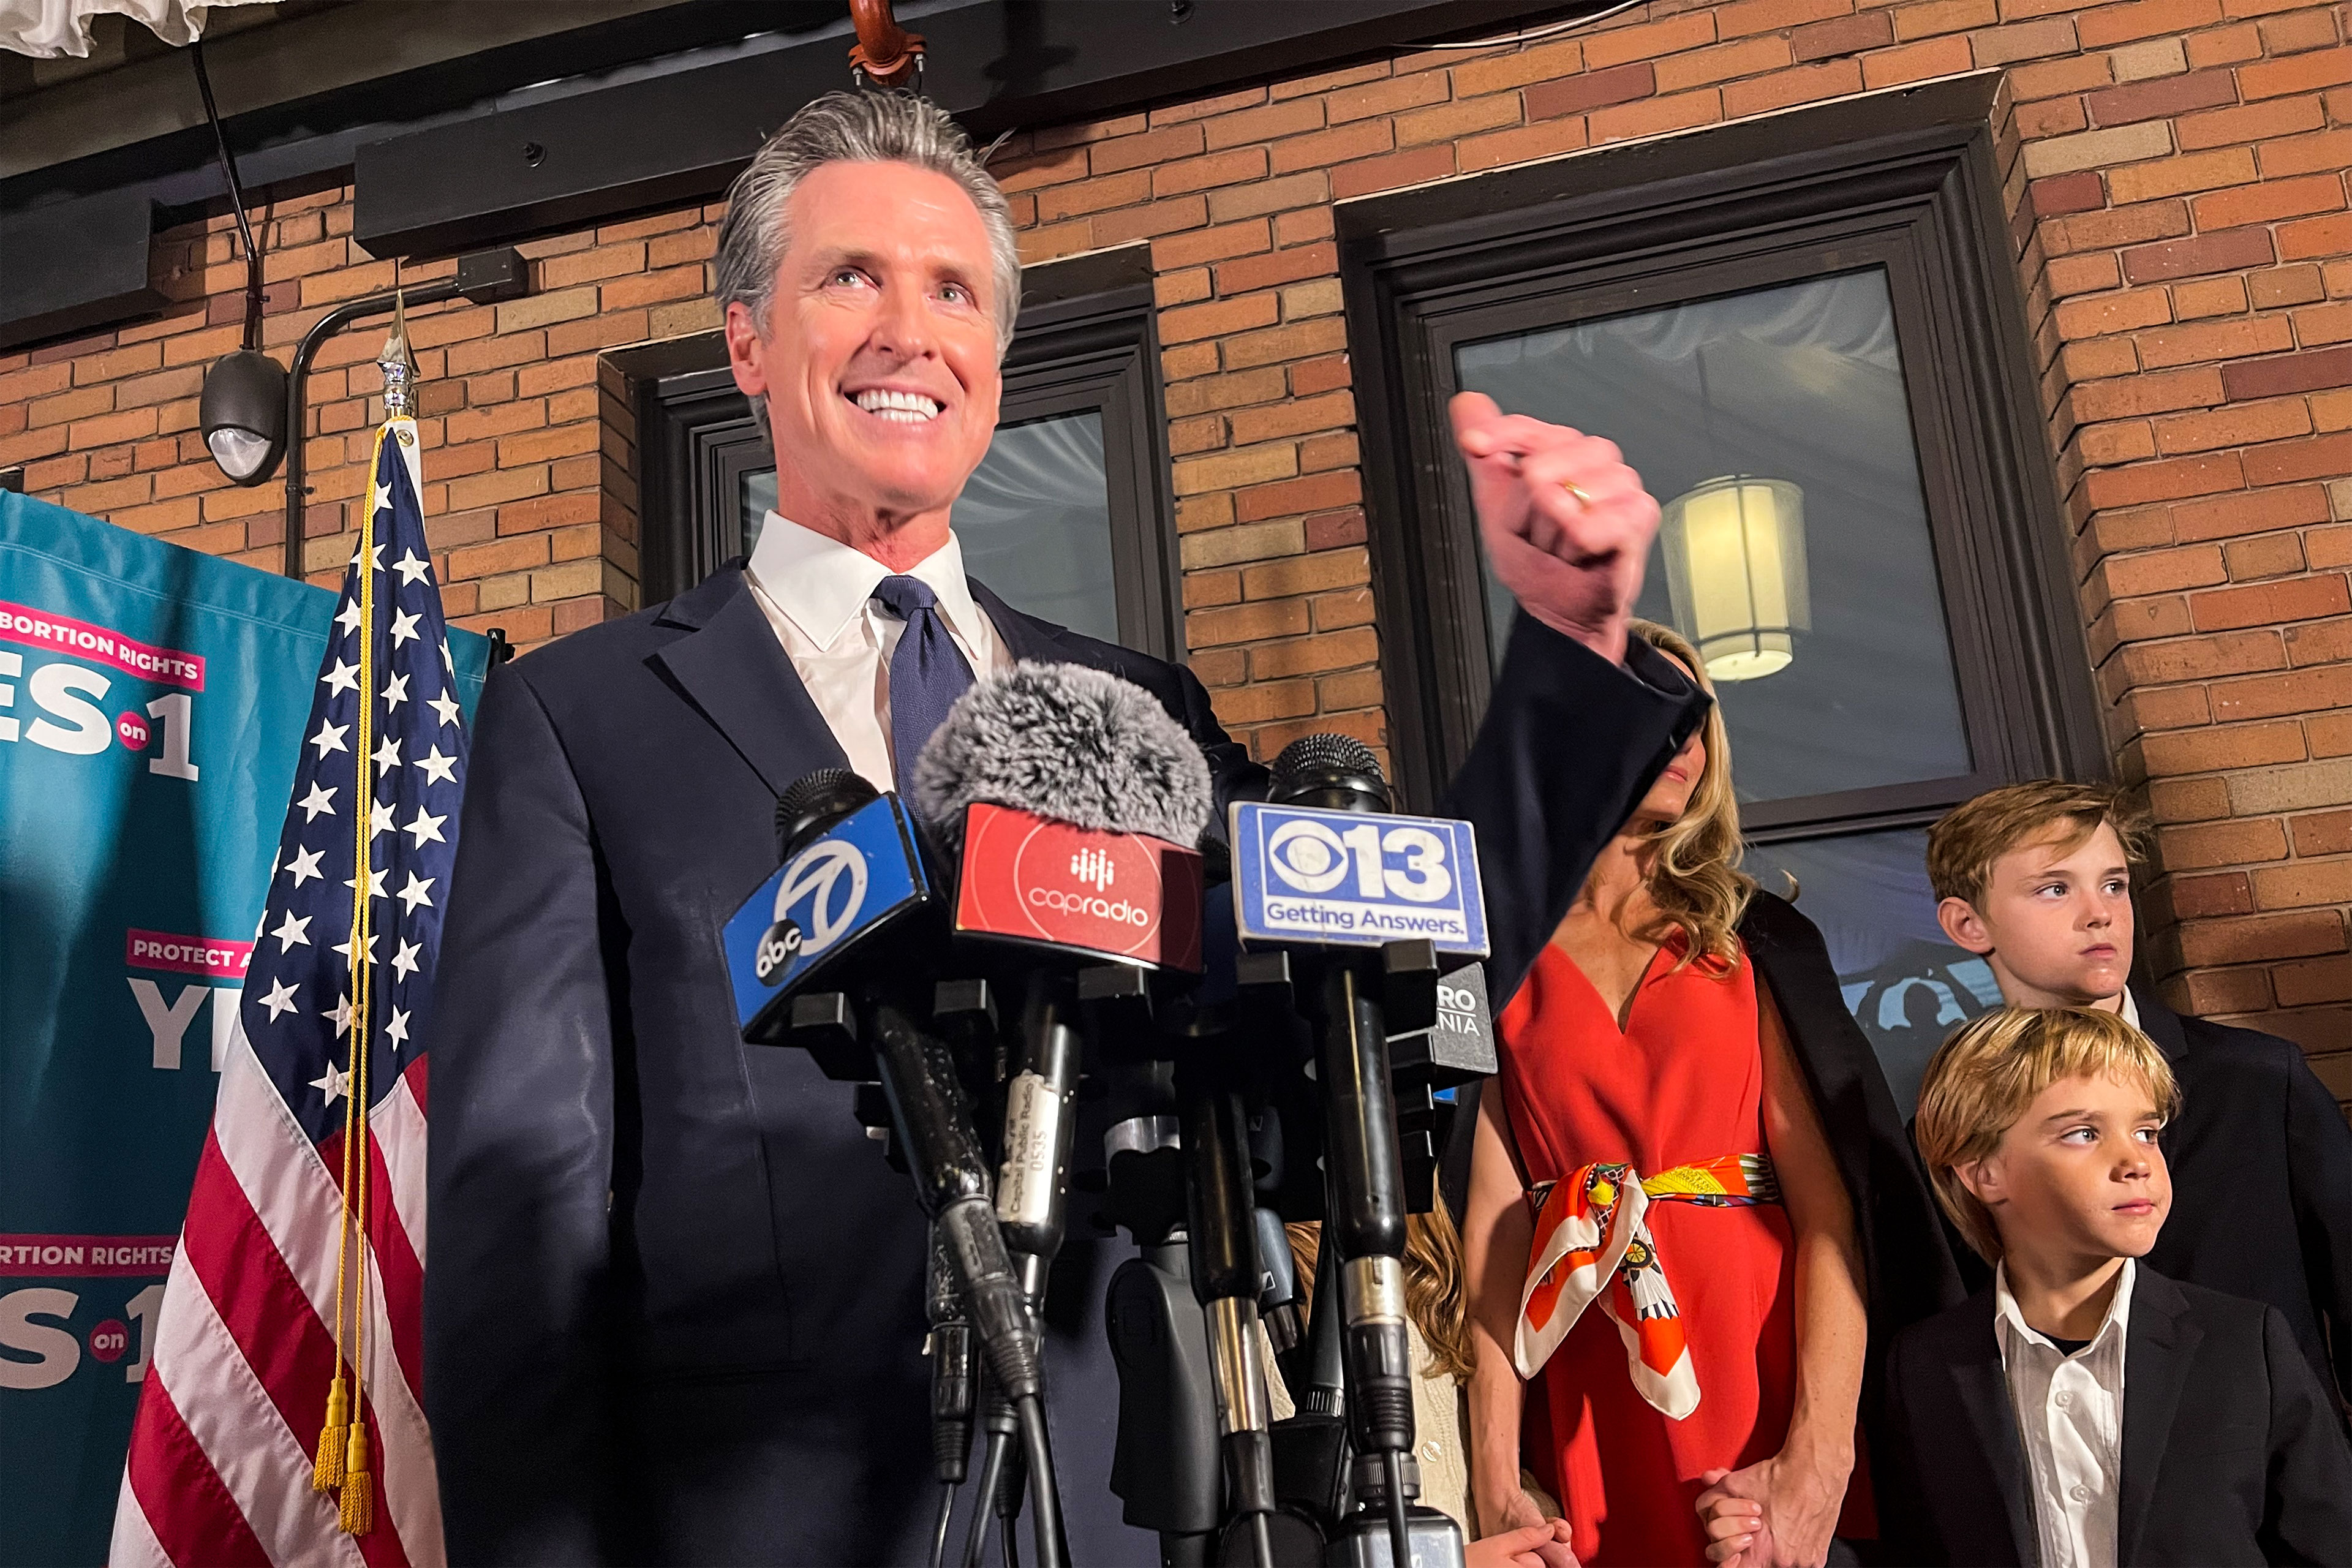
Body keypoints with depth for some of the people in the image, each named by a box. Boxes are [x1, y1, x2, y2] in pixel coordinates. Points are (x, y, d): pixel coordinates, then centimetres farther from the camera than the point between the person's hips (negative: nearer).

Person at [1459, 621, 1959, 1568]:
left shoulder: (1755, 942, 6)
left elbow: (1829, 1203, -5)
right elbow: (1495, 1213, -6)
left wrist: (1818, 1464, -18)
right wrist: (1495, 1484, -15)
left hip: (1773, 1379, 1)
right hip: (1597, 1430, -1)